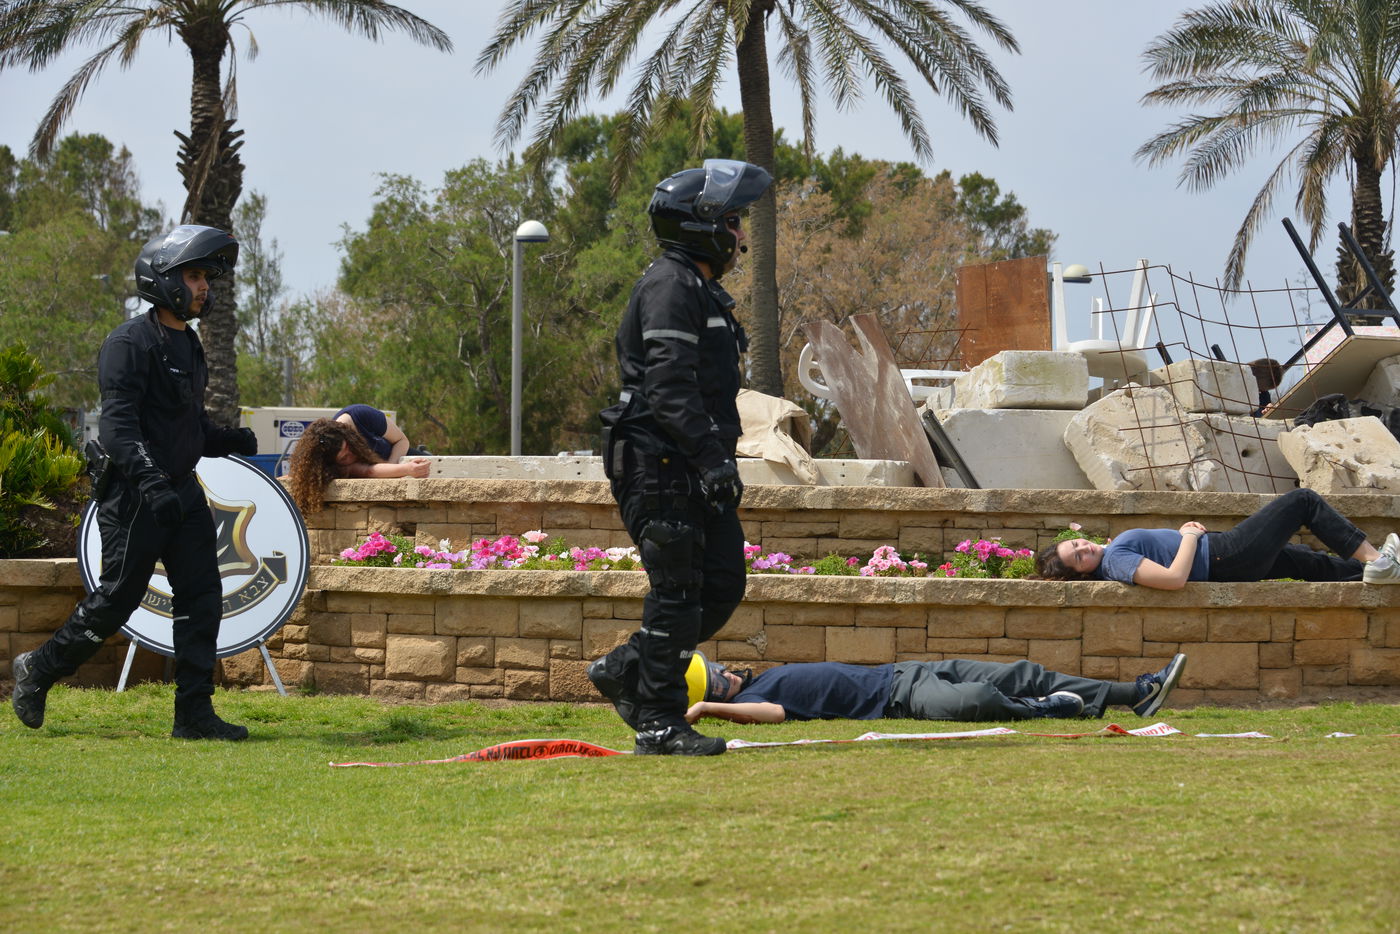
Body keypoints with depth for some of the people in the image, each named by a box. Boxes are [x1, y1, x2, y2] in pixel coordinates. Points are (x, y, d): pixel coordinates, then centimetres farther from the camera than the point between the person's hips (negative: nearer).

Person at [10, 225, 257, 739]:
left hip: (182, 492, 8)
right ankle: (38, 669, 18)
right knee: (116, 600, -2)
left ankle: (193, 712, 2)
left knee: (202, 596, 0)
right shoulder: (131, 343, -13)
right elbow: (117, 424, -23)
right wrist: (149, 480, -35)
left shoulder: (188, 344, 16)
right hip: (134, 497, -8)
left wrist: (228, 441, 8)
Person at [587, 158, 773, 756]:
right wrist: (713, 457, -28)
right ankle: (659, 725, -2)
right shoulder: (670, 287, -13)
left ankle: (624, 671, 19)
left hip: (694, 469, 10)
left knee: (722, 585, 8)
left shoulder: (702, 290, 21)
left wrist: (719, 457, 26)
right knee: (677, 593, -7)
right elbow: (670, 387, -23)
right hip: (660, 466, -10)